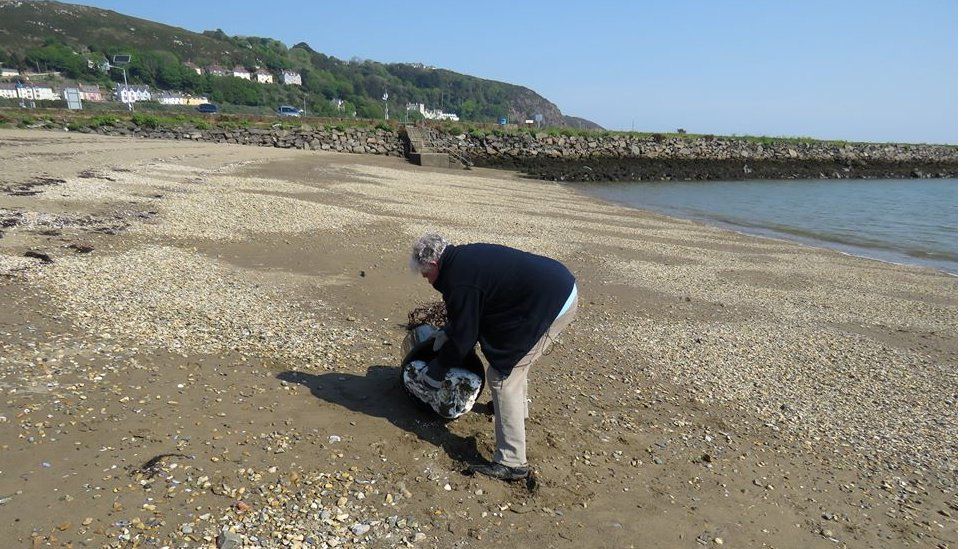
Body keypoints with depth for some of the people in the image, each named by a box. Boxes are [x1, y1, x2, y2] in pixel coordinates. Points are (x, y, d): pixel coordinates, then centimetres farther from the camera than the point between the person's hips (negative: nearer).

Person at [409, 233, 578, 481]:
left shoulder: (460, 283, -18)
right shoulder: (464, 255, 11)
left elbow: (462, 339, -9)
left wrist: (436, 371, 5)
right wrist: (447, 331, 24)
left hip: (550, 306, -10)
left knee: (502, 376, -5)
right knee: (515, 356, 30)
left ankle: (511, 463, -2)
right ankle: (519, 408, 52)